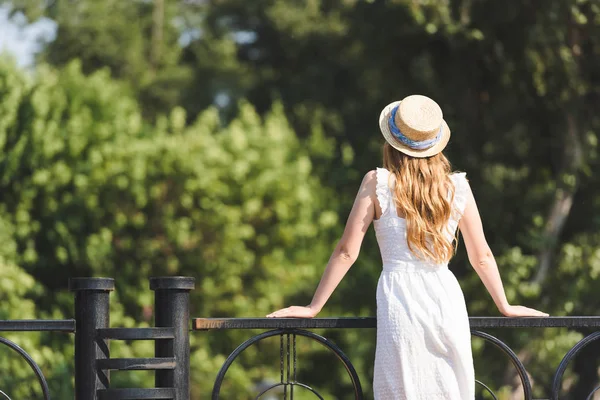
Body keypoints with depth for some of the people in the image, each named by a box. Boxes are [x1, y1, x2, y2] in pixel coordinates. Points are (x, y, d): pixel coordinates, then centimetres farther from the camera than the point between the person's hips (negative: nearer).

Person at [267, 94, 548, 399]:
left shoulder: (377, 183, 0)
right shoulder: (457, 187, 7)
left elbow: (347, 252, 0)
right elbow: (481, 256, 14)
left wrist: (313, 308, 8)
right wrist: (505, 306, 27)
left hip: (400, 297, -2)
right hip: (446, 296, 2)